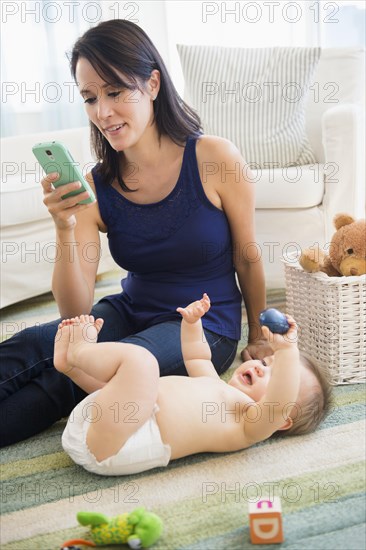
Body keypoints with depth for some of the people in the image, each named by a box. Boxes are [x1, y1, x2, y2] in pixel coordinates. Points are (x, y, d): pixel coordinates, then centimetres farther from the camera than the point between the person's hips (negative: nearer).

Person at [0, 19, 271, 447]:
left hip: (206, 327, -3)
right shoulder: (94, 187, -8)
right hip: (131, 312, 3)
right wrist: (65, 230, -28)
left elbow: (247, 258, -2)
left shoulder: (215, 159, -16)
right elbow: (76, 312, -11)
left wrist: (258, 338, 10)